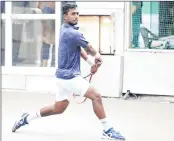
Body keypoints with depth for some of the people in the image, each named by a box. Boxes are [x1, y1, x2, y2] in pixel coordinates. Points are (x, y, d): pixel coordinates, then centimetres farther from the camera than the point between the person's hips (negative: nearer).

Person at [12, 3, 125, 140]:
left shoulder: (65, 29, 10)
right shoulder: (73, 33, -20)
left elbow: (80, 48, 12)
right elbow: (89, 49, -3)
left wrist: (92, 63, -1)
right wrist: (97, 56, 19)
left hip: (65, 75, 10)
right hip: (69, 76, -10)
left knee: (58, 109, 20)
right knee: (96, 96, -11)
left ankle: (27, 118, 30)